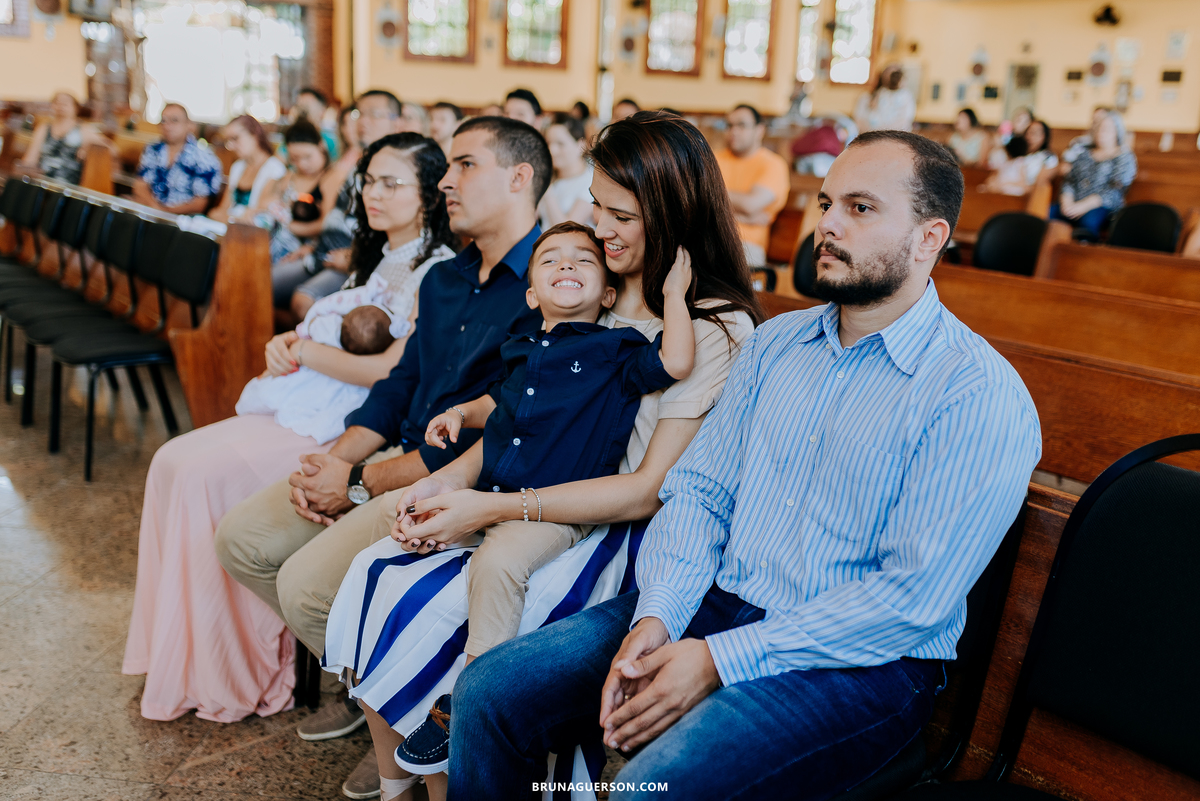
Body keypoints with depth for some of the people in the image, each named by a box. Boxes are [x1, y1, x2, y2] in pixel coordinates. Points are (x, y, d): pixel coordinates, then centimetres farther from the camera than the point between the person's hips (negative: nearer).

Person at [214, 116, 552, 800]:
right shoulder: (444, 279, 15)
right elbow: (401, 382, 16)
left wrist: (362, 482, -15)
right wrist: (333, 460, -2)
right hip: (399, 460, 10)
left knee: (306, 584, -22)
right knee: (243, 538, 6)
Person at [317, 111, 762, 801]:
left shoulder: (717, 329, -12)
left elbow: (651, 490, -16)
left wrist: (491, 508, -19)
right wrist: (445, 483, -6)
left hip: (629, 537, -7)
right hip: (554, 502, 7)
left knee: (426, 611, -22)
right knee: (377, 573, -11)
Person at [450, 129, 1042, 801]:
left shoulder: (982, 397, -11)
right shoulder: (776, 342, 10)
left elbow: (912, 599, -18)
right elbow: (701, 489, 7)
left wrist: (720, 659, -20)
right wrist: (657, 618, -10)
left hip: (861, 664, -5)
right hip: (712, 604, 6)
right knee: (489, 690, -7)